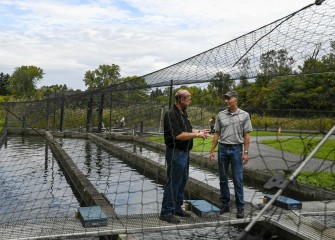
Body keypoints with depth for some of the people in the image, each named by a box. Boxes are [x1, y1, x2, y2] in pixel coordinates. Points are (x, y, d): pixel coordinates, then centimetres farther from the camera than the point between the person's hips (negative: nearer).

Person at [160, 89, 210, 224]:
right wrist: (197, 135, -17)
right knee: (173, 183, -4)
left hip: (184, 152, 10)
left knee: (182, 181, 16)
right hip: (176, 153, -10)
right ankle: (166, 213, 5)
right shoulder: (171, 114, -18)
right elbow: (178, 135, -25)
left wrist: (199, 131, 4)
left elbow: (188, 129, 22)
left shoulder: (183, 113, 12)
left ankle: (177, 208, 28)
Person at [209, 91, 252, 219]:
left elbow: (247, 135, 0)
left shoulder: (244, 115, -1)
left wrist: (246, 152, -7)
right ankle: (225, 205, 18)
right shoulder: (220, 115, 5)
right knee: (223, 179, 8)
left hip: (236, 149, -3)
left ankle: (240, 207, 7)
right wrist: (212, 151, 5)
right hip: (222, 148, 3)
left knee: (238, 180, -1)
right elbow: (217, 134, 9)